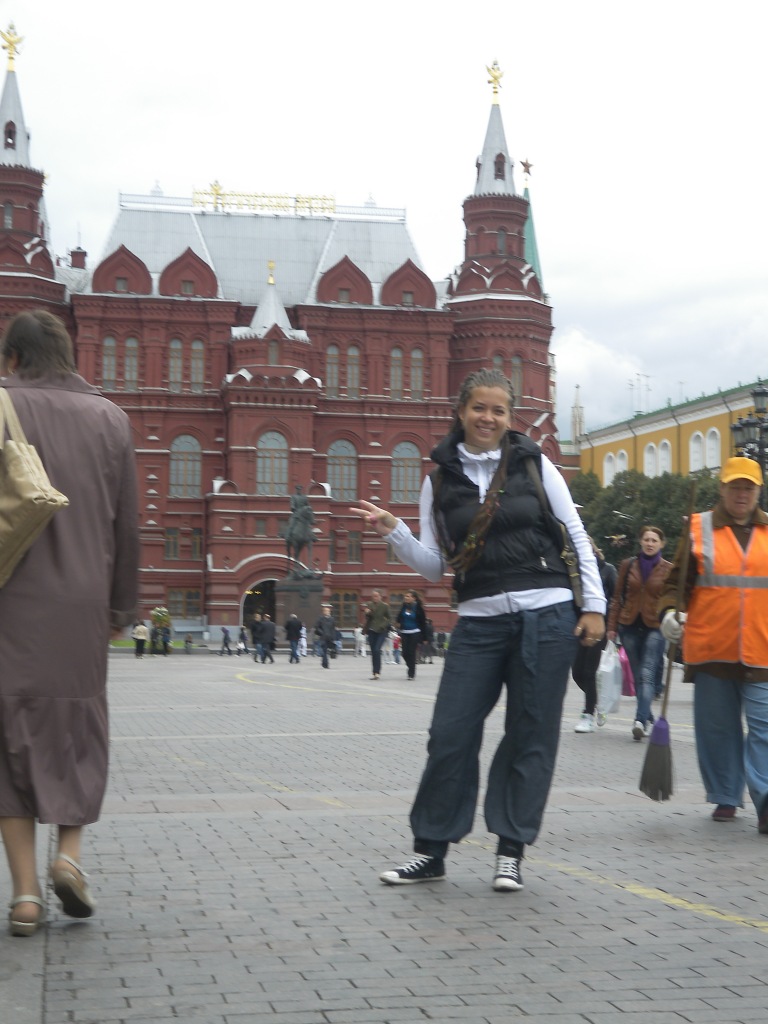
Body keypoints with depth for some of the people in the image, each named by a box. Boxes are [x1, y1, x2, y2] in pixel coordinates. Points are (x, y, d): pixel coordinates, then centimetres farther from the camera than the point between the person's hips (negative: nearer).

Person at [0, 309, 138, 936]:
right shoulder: (108, 417, 6)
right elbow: (126, 526, 6)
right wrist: (122, 607, 14)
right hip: (80, 603, 2)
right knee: (77, 729, 17)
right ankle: (70, 851, 0)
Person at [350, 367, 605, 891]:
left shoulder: (534, 464, 3)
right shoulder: (440, 481, 7)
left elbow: (577, 537, 5)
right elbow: (435, 566, 7)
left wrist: (594, 605, -1)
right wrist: (393, 530, -9)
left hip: (547, 616, -2)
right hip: (479, 622, 2)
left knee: (530, 736, 3)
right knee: (451, 734, -1)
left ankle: (511, 852, 14)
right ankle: (431, 850, 12)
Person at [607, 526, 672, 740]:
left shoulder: (668, 569, 2)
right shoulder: (628, 565, 8)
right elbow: (618, 597, 10)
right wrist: (612, 625, 5)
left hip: (655, 627, -3)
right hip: (630, 626, 3)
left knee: (647, 674, -16)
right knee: (638, 676, 7)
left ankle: (641, 720, -25)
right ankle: (647, 719, 18)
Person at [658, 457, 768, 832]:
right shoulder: (698, 529, 5)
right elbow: (677, 581, 4)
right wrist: (668, 612, -13)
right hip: (711, 650, 0)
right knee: (717, 727, 7)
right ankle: (725, 798, 19)